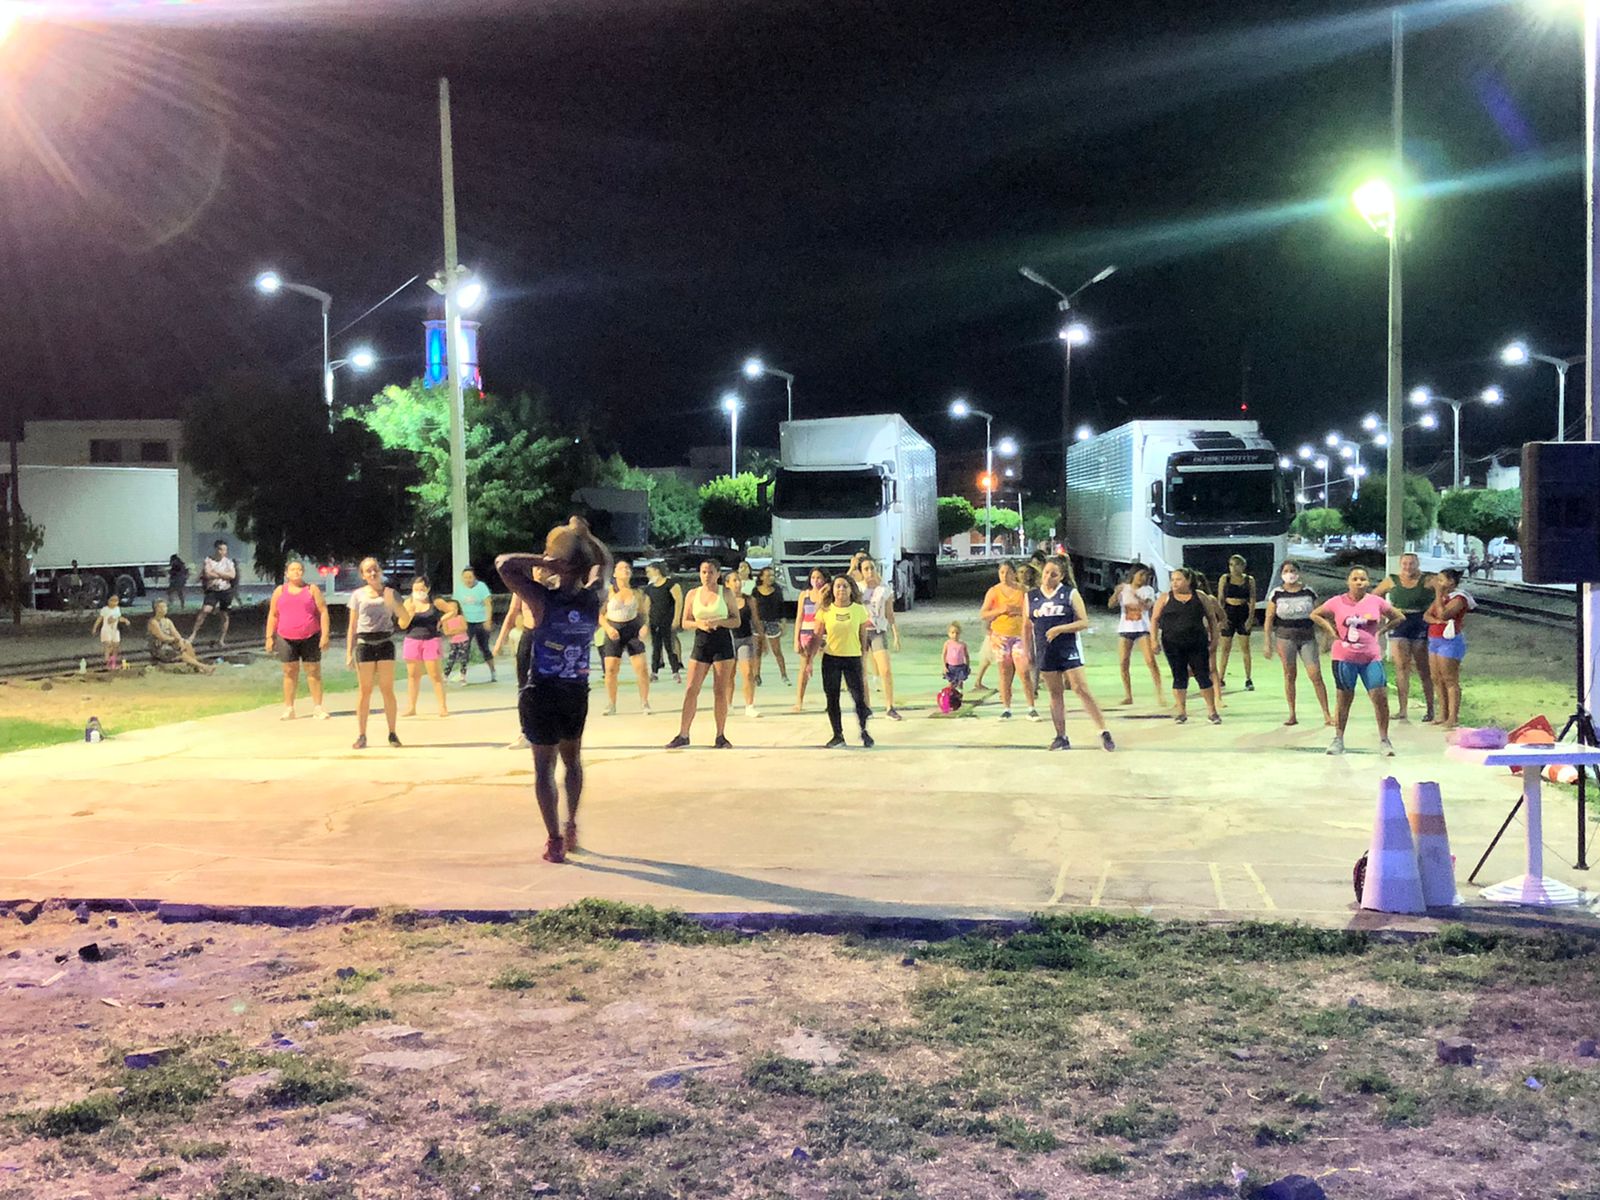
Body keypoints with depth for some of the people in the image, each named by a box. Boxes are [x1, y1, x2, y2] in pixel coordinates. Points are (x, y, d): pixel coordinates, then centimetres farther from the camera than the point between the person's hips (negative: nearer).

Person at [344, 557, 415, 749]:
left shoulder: (390, 593, 7)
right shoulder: (358, 595, 6)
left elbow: (405, 620, 3)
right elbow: (352, 625, 8)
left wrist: (392, 602, -13)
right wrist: (349, 651, 2)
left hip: (385, 642, 0)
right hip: (365, 642, 0)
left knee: (387, 690, 0)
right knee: (364, 691, 1)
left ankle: (392, 733, 6)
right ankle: (361, 735, 5)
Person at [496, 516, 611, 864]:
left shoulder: (544, 600, -19)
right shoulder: (593, 598, -6)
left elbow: (503, 563, -17)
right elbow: (603, 562, 13)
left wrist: (544, 562, -18)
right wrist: (582, 536, 2)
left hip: (541, 693, -4)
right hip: (577, 692, 4)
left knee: (544, 765, 4)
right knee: (572, 758, 23)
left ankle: (555, 842, 3)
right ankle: (571, 828, 32)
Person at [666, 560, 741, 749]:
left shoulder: (726, 593, 2)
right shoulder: (692, 595, 7)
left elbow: (736, 620, 2)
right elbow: (685, 623, 9)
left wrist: (718, 622, -15)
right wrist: (698, 624, -11)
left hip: (722, 642, -2)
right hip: (701, 642, 2)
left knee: (720, 691, -1)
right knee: (691, 689, -3)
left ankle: (721, 736, 7)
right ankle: (683, 735, 2)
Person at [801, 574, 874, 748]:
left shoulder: (859, 610, -1)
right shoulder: (825, 611, -1)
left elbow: (863, 638, 5)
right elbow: (817, 638, 2)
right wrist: (808, 662, -3)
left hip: (853, 658, -1)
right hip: (830, 659, 1)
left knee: (859, 698, -2)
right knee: (832, 699, 5)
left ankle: (864, 732, 20)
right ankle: (838, 735, 17)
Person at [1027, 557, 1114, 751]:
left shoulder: (1070, 594, -1)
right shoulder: (1031, 596, 8)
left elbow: (1084, 622, -5)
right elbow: (1027, 626, 15)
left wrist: (1060, 629, -17)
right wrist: (1028, 651, 11)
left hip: (1069, 650, -3)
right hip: (1045, 653, 3)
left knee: (1082, 690, -9)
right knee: (1055, 694, 8)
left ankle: (1104, 733, -7)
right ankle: (1061, 737, 15)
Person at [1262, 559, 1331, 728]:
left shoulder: (1309, 592, 5)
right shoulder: (1276, 594, 2)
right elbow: (1269, 620, 3)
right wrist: (1268, 643, -2)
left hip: (1307, 637, 0)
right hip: (1285, 636, 0)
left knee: (1316, 675, -5)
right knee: (1289, 675, 3)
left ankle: (1327, 715, 0)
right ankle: (1292, 715, 11)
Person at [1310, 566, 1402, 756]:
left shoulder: (1376, 602, 1)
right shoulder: (1337, 603, -1)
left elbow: (1399, 618, 13)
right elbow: (1315, 615, 11)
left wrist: (1380, 630, 2)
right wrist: (1331, 631, 0)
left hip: (1371, 658, 1)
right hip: (1344, 658, -1)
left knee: (1380, 697, -8)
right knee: (1344, 699, 7)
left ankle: (1384, 740, 1)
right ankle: (1338, 739, 18)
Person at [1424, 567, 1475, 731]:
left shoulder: (1459, 598, -11)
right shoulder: (1441, 597, 15)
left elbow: (1443, 614, -24)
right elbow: (1427, 615, 10)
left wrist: (1438, 592, -21)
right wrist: (1436, 620, -12)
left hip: (1449, 642, -9)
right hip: (1434, 640, 9)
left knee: (1450, 680, -8)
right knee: (1437, 680, 10)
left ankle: (1453, 717, -7)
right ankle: (1443, 714, 17)